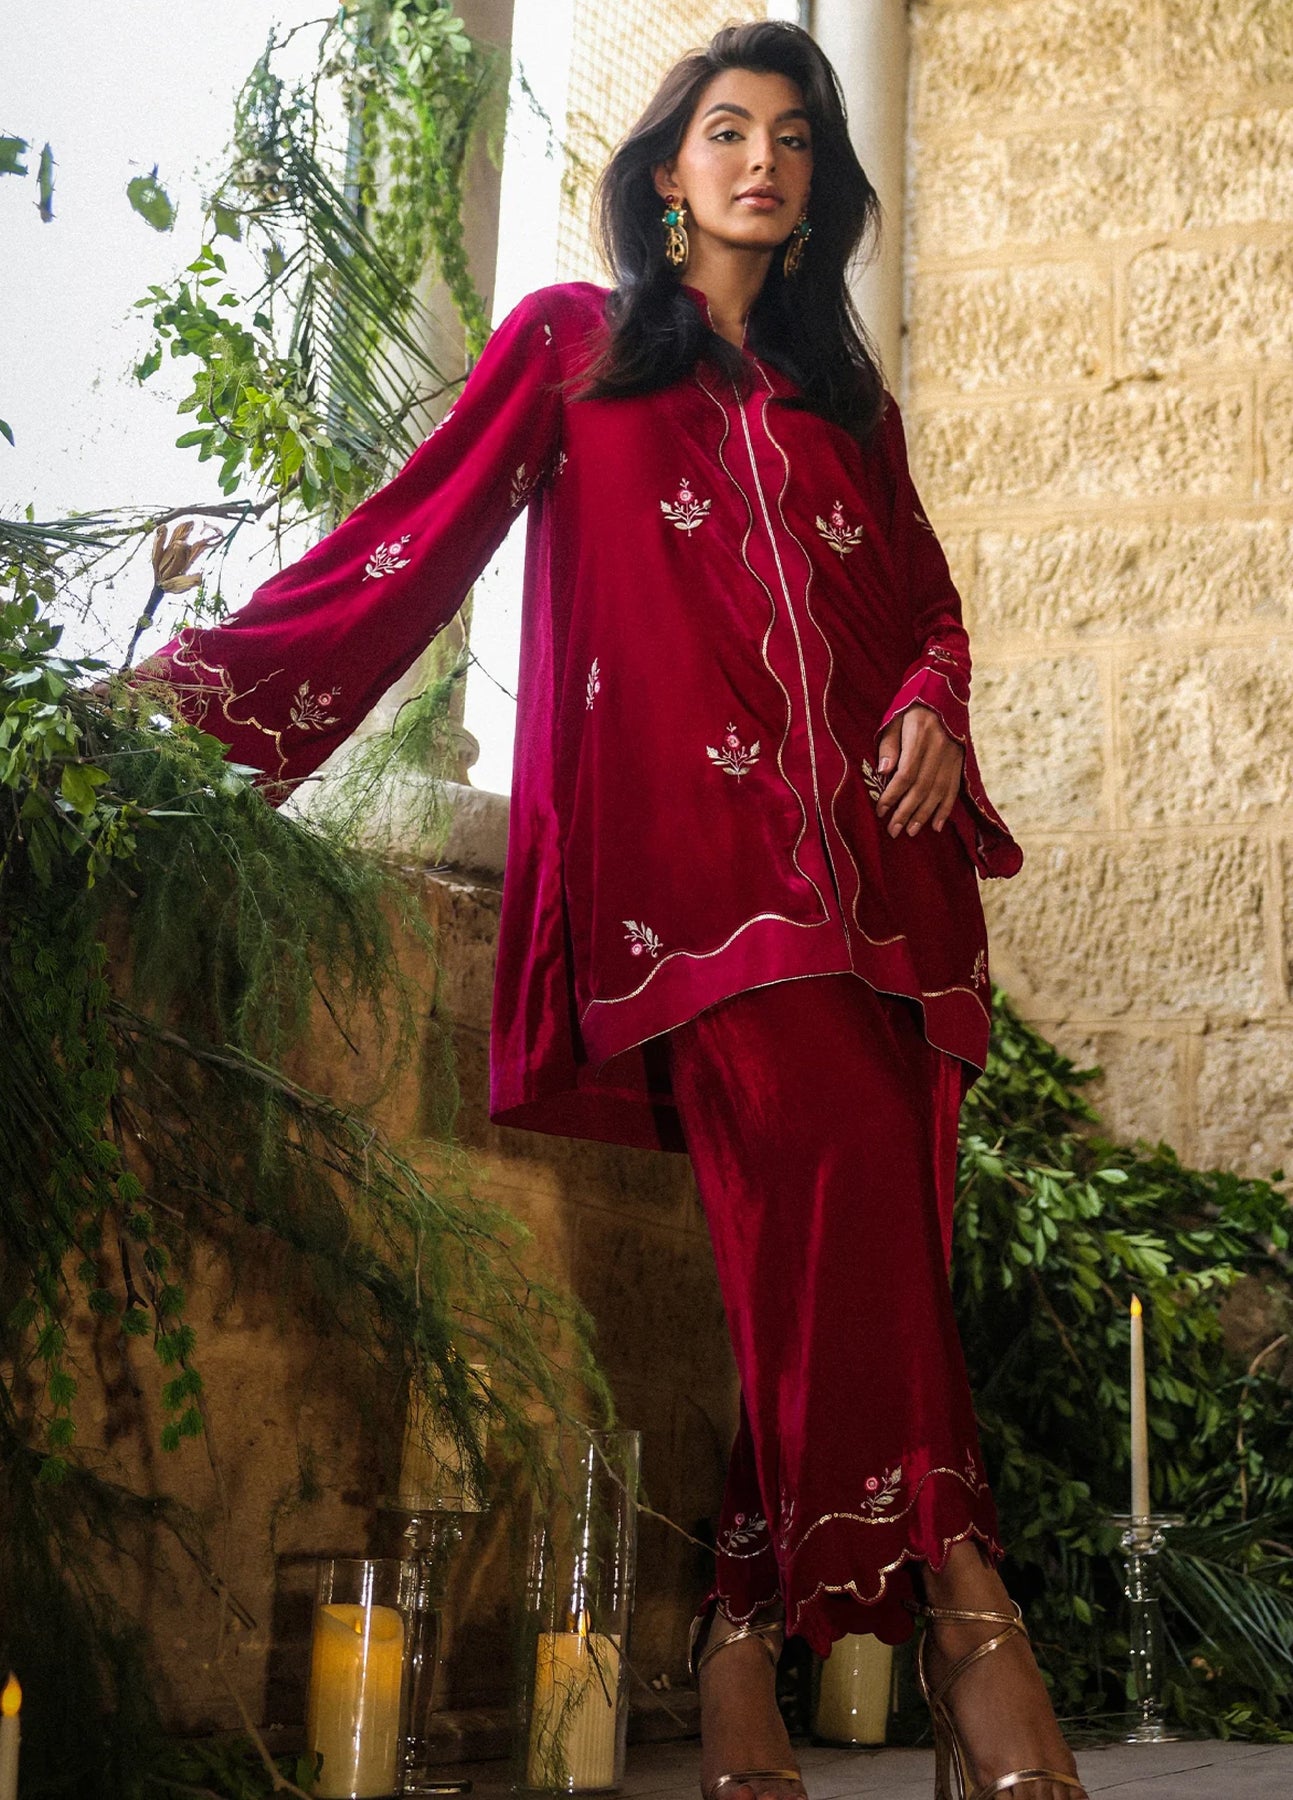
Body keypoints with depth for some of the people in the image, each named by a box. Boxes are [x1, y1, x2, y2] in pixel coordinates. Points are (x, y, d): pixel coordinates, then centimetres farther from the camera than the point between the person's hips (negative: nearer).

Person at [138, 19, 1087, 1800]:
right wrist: (210, 671, -5)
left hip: (860, 850, 5)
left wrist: (933, 709, 9)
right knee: (821, 1148, -24)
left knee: (856, 1195, -9)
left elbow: (926, 597, 32)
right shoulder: (571, 339, 16)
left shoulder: (843, 391, 27)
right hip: (678, 834, -4)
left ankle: (752, 1618, -5)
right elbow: (416, 536, 7)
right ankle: (949, 1580, -21)